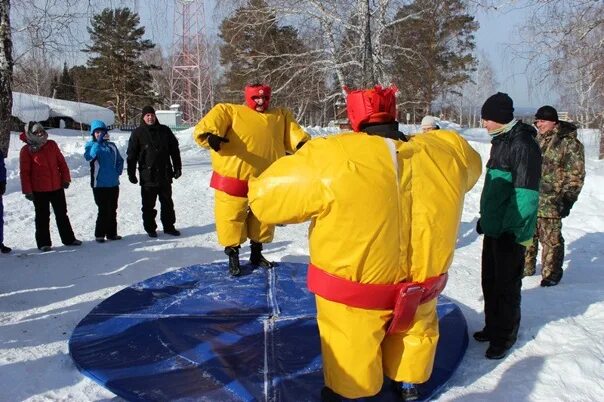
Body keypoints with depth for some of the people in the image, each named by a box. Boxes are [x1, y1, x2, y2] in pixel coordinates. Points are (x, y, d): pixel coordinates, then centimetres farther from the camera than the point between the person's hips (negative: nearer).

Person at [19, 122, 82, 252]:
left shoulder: (51, 144, 4)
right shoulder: (27, 150, -6)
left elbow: (61, 162, 8)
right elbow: (25, 172, -6)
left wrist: (66, 178, 2)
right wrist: (27, 191, -9)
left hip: (57, 187, 4)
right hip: (39, 190, -4)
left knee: (62, 214, 13)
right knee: (43, 217, 6)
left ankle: (68, 239, 23)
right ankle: (43, 243, 16)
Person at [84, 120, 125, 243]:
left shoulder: (112, 146, 8)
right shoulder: (91, 145, -3)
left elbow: (120, 160, 17)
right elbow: (89, 156, -25)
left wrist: (118, 171, 1)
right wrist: (99, 142, -32)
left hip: (113, 183, 4)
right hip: (99, 184, -4)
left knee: (112, 210, 12)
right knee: (103, 210, -3)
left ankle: (111, 233, 22)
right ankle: (99, 234, 9)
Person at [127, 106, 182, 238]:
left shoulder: (164, 130, 5)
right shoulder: (138, 133, -2)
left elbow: (174, 150, 9)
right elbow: (131, 155, -1)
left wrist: (177, 167, 6)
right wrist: (131, 173, -4)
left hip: (165, 174, 3)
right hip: (147, 176, -2)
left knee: (167, 202, 11)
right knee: (149, 205, 5)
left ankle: (169, 226, 22)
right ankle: (150, 228, 16)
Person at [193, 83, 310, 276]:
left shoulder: (281, 116, 12)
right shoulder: (229, 111, -3)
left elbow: (293, 133, 3)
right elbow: (211, 122, -19)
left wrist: (304, 145, -18)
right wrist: (209, 134, -41)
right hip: (234, 179, -4)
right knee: (232, 217, 1)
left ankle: (256, 253, 37)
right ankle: (233, 256, 22)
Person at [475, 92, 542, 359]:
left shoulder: (523, 145, -17)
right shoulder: (500, 141, 12)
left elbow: (525, 193, -21)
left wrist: (515, 231, -21)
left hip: (509, 231, -9)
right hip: (493, 227, 9)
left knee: (506, 285, 5)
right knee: (490, 281, 18)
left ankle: (505, 336, 21)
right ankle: (492, 327, 34)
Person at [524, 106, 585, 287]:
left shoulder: (569, 143, -8)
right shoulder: (535, 139, 12)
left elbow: (575, 175, -8)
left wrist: (568, 199, -13)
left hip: (550, 202, -6)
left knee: (551, 239, 0)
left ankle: (551, 274, 14)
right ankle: (526, 267, 29)